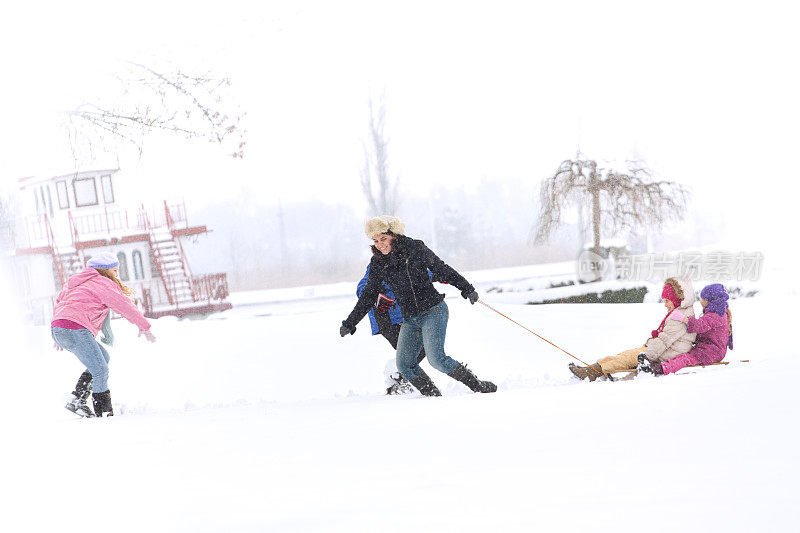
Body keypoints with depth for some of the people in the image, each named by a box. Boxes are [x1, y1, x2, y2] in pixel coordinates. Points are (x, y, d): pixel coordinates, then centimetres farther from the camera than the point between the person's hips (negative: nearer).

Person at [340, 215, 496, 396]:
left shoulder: (415, 249, -7)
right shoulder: (378, 263, 4)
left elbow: (442, 270, 3)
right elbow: (369, 295, 14)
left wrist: (467, 289, 3)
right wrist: (350, 323, 15)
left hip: (433, 311, -5)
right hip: (410, 319, 6)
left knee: (436, 359, -20)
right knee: (404, 365, -5)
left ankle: (478, 386, -7)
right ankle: (435, 397, 6)